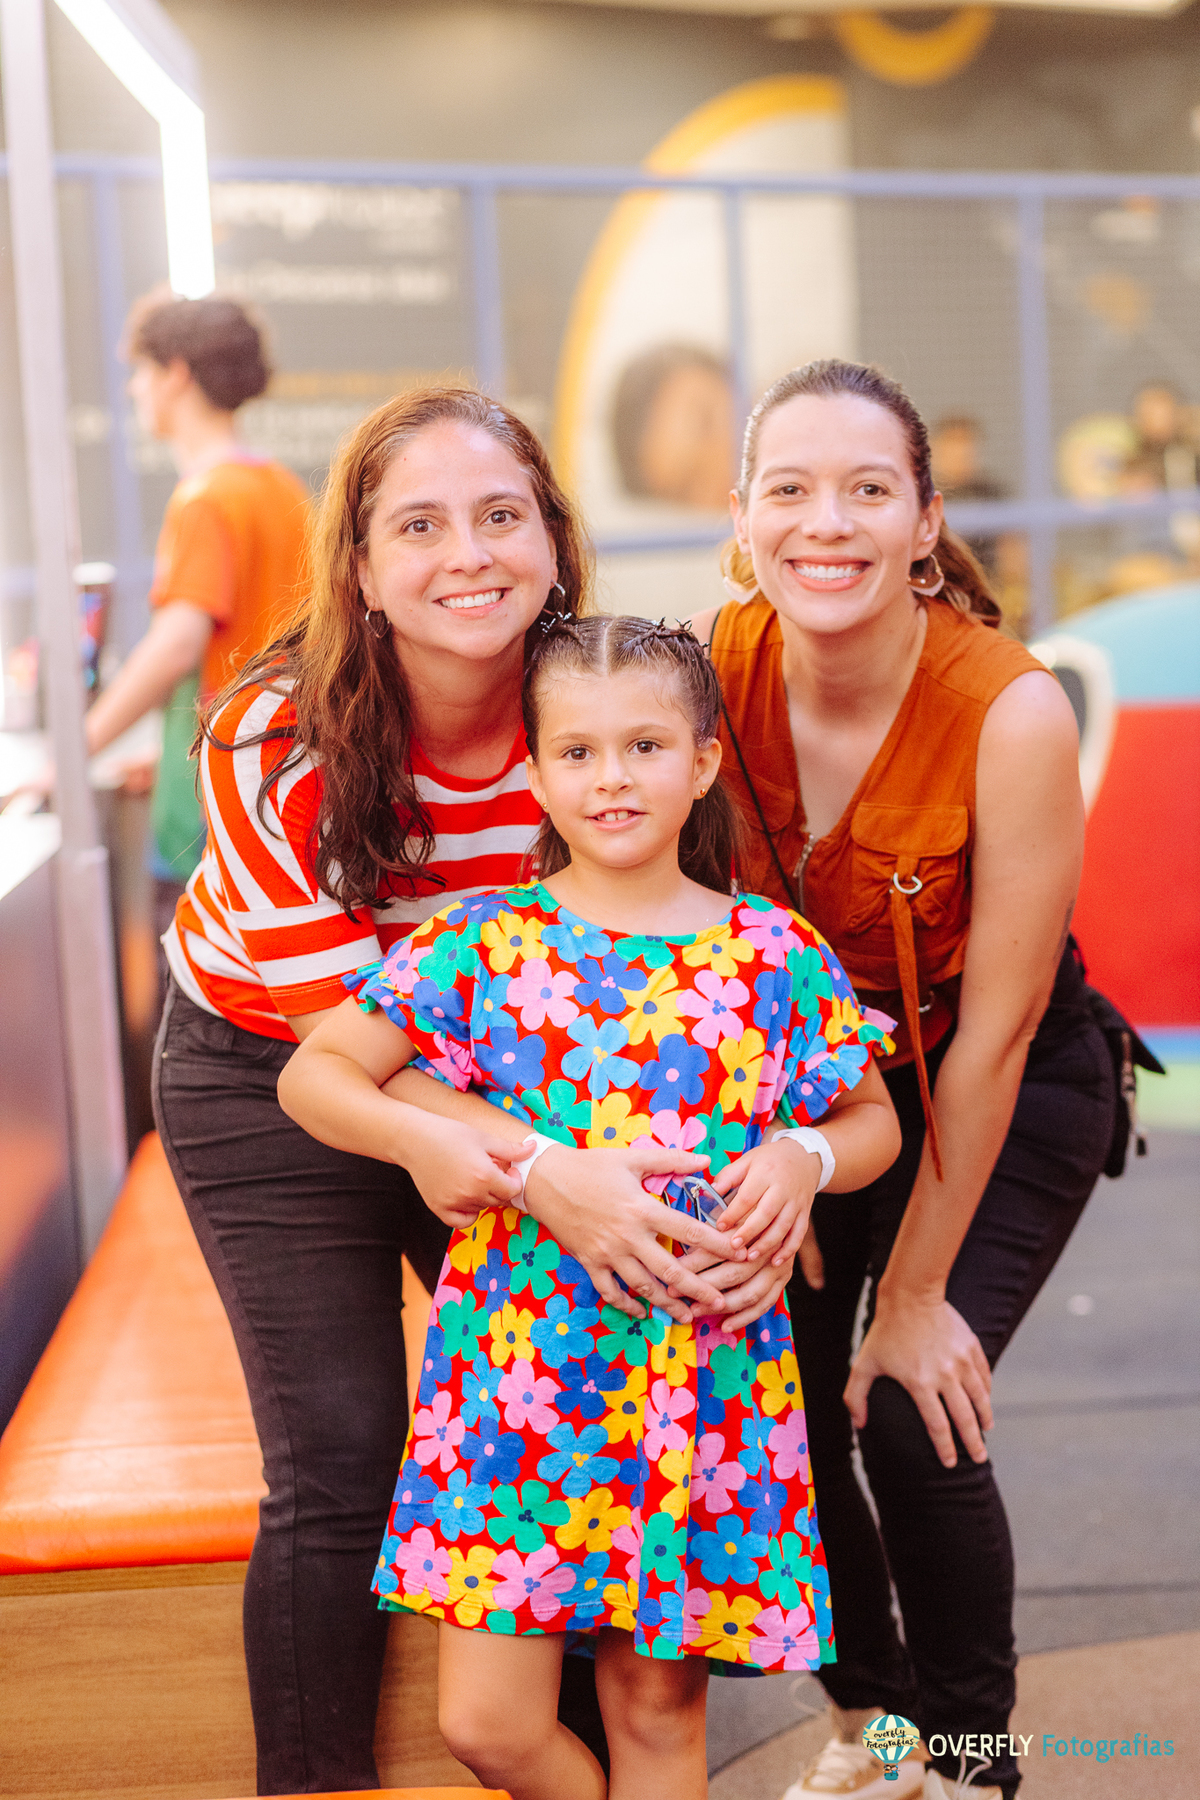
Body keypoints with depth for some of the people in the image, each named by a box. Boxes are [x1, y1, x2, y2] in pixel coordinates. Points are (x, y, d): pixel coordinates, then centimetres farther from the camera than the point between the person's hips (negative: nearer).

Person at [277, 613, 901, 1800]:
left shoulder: (775, 956, -1)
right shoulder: (484, 944, -3)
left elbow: (874, 1121, 11)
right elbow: (310, 1075, 1)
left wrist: (803, 1157, -11)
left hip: (705, 1378, 1)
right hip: (517, 1374, 0)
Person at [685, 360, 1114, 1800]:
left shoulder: (1012, 712, -28)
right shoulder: (714, 669, -18)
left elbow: (994, 1030, -21)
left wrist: (918, 1291, -15)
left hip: (1005, 1095, -3)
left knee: (914, 1417, -13)